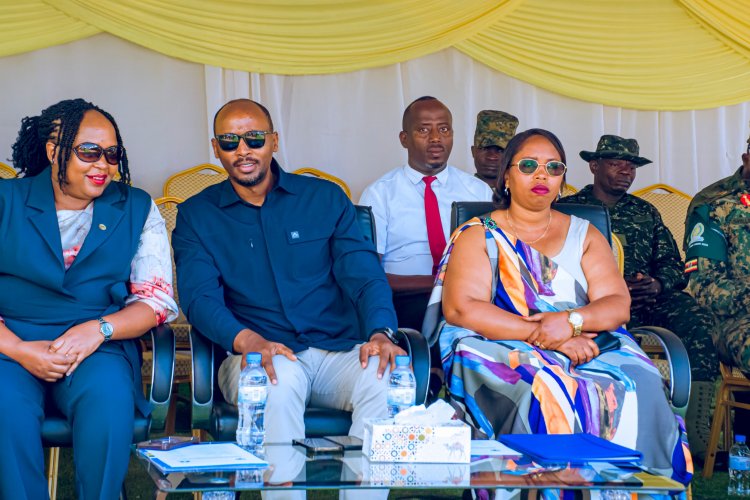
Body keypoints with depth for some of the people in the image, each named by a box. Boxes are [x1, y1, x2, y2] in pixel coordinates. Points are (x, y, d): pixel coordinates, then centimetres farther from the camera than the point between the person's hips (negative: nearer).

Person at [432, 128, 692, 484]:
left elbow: (618, 305, 7)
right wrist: (539, 333, -15)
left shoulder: (584, 235, 20)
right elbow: (461, 308, -7)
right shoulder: (478, 236, 10)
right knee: (547, 392, -37)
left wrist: (572, 321, -16)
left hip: (587, 346, 3)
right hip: (501, 350, -2)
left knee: (638, 388, -30)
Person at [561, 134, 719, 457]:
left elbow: (675, 266, 17)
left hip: (650, 297, 4)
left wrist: (657, 284, -8)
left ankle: (697, 432, -33)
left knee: (699, 319, -27)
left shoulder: (645, 213, 25)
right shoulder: (568, 209, 11)